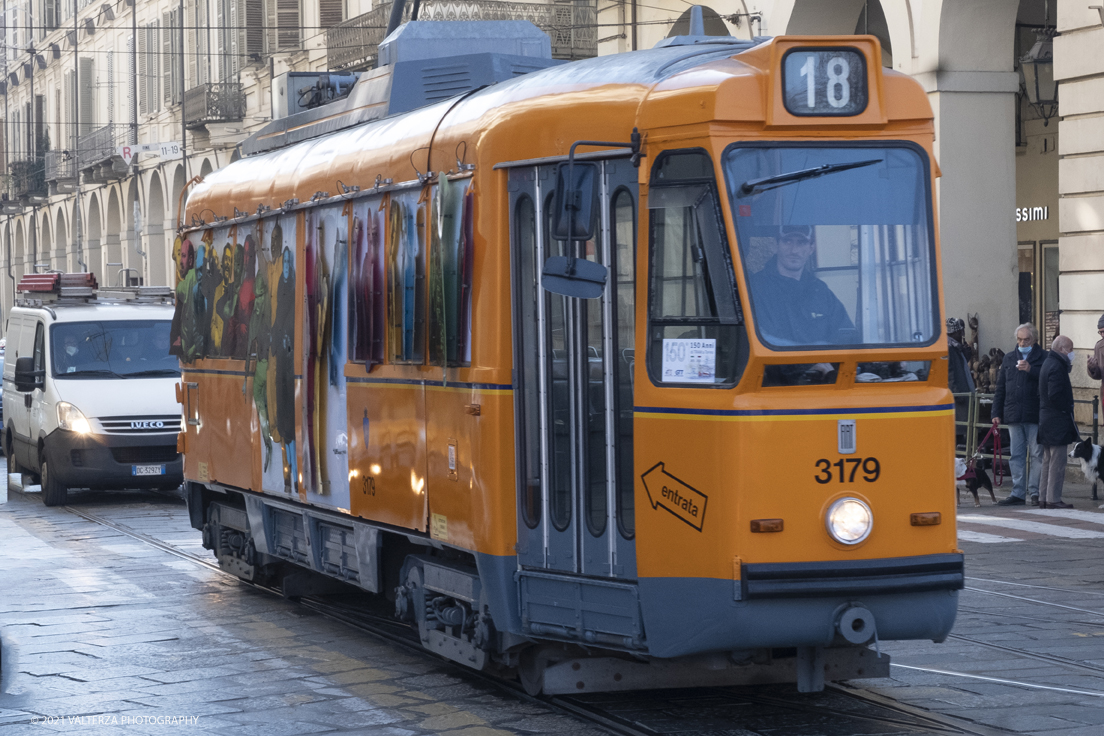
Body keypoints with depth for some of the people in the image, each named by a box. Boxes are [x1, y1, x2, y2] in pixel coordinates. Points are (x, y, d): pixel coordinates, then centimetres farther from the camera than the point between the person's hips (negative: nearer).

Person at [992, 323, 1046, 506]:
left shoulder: (1043, 357, 3)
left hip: (1035, 415, -4)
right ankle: (1018, 493, 10)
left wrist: (1031, 370, -23)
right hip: (1013, 415, 4)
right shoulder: (1009, 359, 17)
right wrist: (997, 413, 12)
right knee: (1016, 456, 6)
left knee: (1037, 455, -3)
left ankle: (1035, 492, 3)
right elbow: (1000, 388, 17)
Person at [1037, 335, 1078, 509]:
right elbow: (1055, 395, -24)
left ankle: (1043, 498, 16)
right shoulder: (1057, 366, -17)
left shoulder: (1048, 363, 16)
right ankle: (1053, 499, -7)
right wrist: (1067, 409, -14)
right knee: (1057, 462, -8)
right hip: (1058, 422, -11)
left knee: (1048, 462, 14)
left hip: (1047, 422, 11)